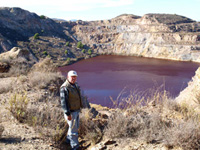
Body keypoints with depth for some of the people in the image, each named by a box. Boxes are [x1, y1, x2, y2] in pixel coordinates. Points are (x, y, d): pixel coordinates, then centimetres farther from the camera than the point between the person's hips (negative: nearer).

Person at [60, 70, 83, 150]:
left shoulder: (75, 85, 5)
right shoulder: (64, 88, -24)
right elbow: (63, 101, -25)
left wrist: (79, 108, 21)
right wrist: (68, 114, -25)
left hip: (76, 110, 9)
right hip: (70, 112, -9)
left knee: (76, 126, 22)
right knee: (73, 128, 1)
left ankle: (69, 139, 43)